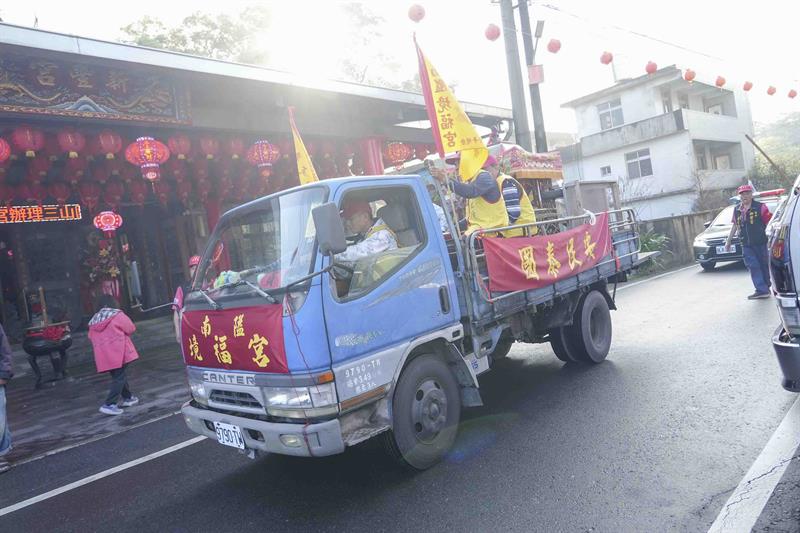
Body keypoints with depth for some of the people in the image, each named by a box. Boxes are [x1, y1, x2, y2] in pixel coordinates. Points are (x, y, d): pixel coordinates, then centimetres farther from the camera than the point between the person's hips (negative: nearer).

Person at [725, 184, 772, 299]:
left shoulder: (760, 207, -6)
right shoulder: (737, 210, 9)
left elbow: (769, 223, -7)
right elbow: (735, 226, 18)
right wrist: (728, 241, 19)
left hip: (760, 243, -3)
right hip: (746, 245, 4)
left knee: (764, 266, 7)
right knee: (753, 267, -4)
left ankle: (765, 288, 16)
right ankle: (762, 290, -3)